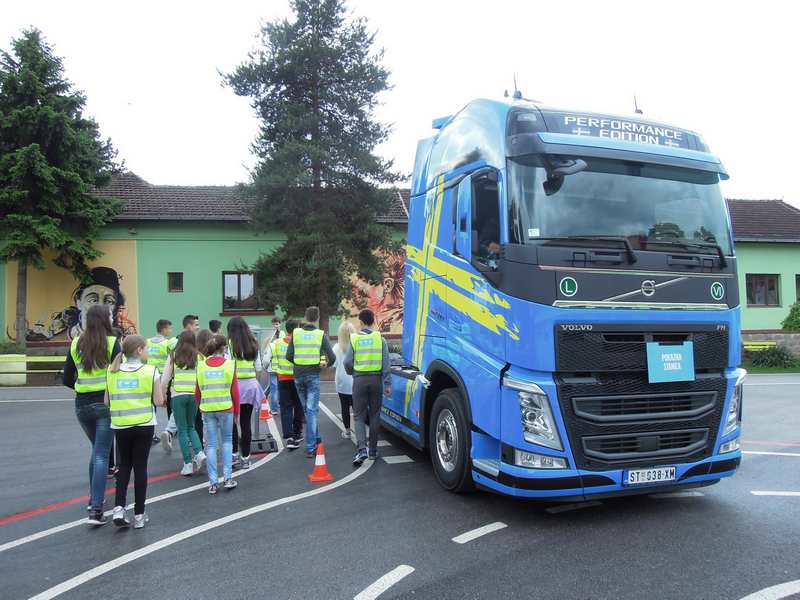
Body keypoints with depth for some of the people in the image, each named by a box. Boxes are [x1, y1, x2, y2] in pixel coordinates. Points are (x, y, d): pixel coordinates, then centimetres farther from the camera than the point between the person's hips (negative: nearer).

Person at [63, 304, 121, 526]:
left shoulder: (76, 344, 4)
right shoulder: (112, 343, -10)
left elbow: (67, 379, 6)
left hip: (82, 405, 5)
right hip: (106, 404, -5)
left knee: (97, 449, 24)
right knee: (102, 455, -2)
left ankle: (94, 498, 30)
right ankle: (96, 509, -8)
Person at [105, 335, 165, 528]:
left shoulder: (112, 371, 1)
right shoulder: (150, 371, -8)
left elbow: (107, 402, 4)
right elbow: (159, 401, -8)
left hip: (120, 426, 3)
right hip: (144, 425, -2)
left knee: (124, 465, 20)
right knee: (140, 467, 7)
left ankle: (119, 508, 7)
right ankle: (139, 515, 14)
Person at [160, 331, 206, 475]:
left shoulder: (173, 356, 2)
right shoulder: (198, 356, 3)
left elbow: (165, 378, 3)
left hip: (178, 395, -1)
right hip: (194, 395, 1)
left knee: (182, 430, 7)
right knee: (191, 427, 19)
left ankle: (188, 464, 6)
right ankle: (199, 453, -1)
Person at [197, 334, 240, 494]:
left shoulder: (201, 365, 2)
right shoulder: (229, 364, -5)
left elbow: (197, 392, 7)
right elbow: (234, 390, -2)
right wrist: (236, 410, 9)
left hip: (207, 409, 2)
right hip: (226, 407, -2)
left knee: (211, 445, 8)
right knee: (227, 441, 14)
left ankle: (213, 483, 10)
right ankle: (228, 478, 9)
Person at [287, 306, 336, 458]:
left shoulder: (296, 333, 0)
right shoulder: (321, 334, -6)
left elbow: (289, 356, 0)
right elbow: (332, 357, -9)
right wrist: (328, 364, 13)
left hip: (298, 375, 3)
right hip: (313, 375, -3)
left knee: (307, 409, 19)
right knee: (311, 410, -1)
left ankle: (315, 438, 28)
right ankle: (310, 447, -3)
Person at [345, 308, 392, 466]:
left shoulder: (354, 339, -3)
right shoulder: (380, 338, 0)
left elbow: (348, 362, -2)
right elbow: (386, 363, -3)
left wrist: (351, 373, 20)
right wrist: (388, 383, 0)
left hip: (359, 380, -1)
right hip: (376, 379, 1)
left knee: (359, 416, 4)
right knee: (374, 415, 12)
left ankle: (361, 449, -12)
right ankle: (373, 451, 18)